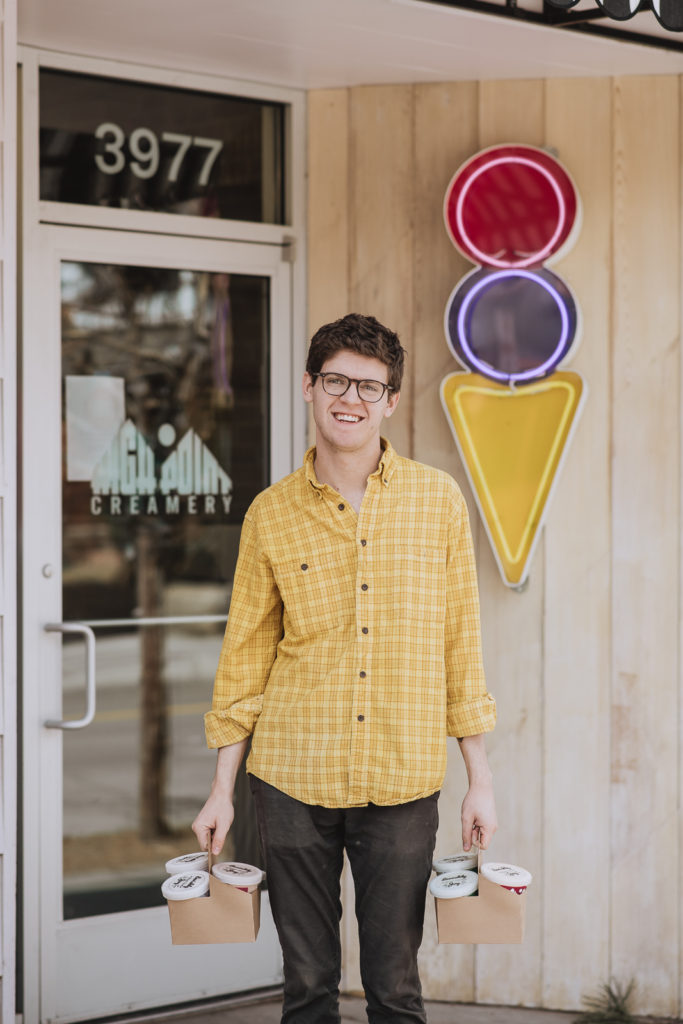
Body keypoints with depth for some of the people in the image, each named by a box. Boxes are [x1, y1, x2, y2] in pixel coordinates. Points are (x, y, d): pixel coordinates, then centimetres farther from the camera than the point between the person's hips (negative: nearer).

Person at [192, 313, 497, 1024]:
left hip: (402, 784, 0)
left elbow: (460, 641, 5)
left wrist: (479, 778, 4)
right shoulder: (271, 514, 2)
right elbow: (246, 652, 7)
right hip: (293, 782, 0)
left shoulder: (438, 500, 2)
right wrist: (222, 789, 6)